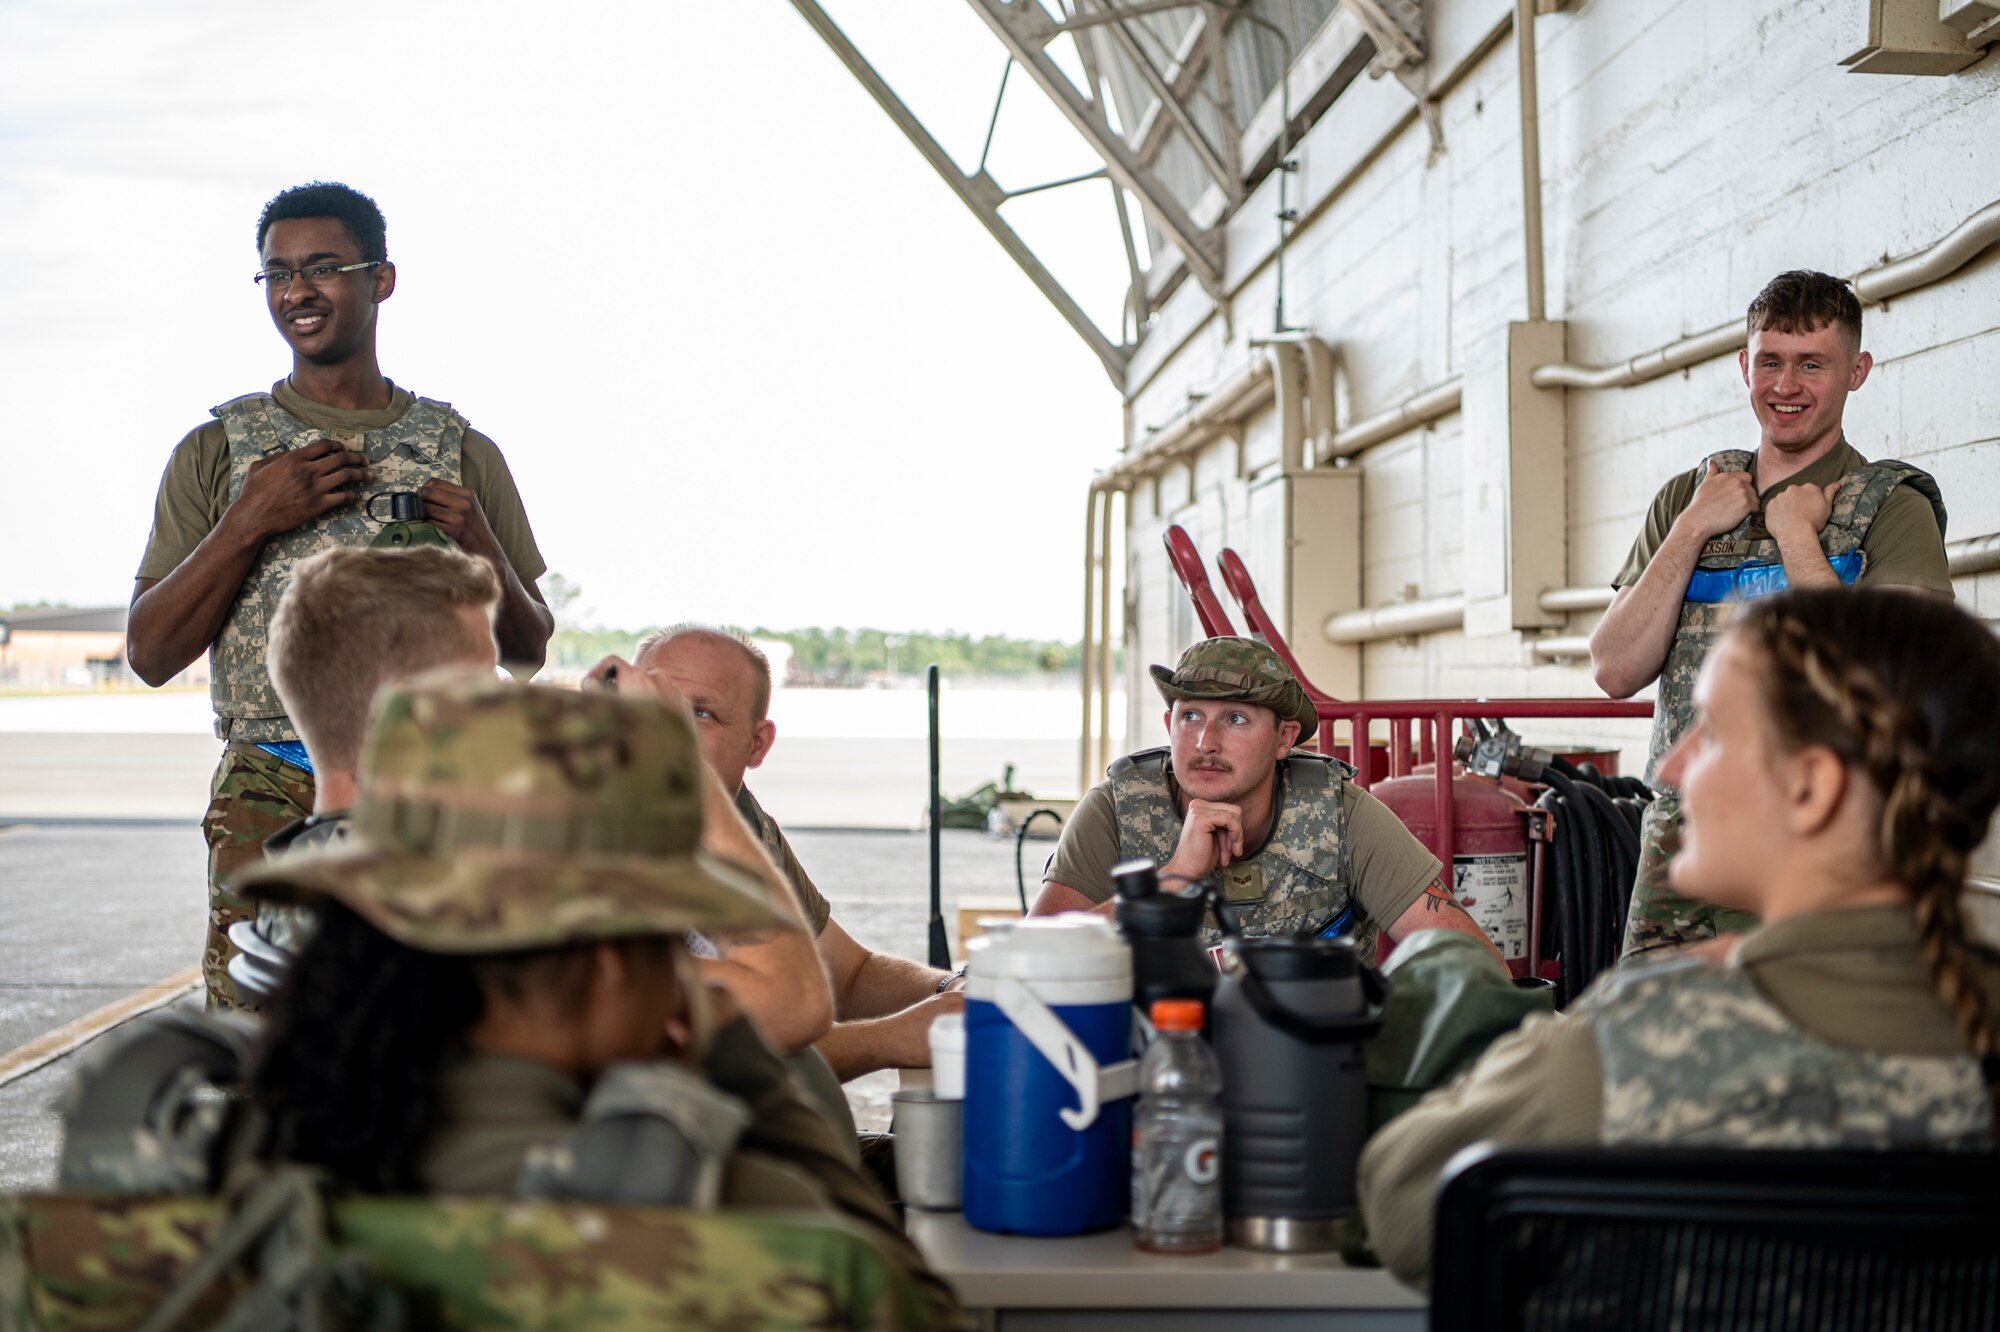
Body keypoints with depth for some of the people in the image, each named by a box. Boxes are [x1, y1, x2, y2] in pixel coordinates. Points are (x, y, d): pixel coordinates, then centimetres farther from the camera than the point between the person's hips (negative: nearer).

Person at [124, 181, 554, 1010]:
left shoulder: (463, 453, 11)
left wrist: (485, 553, -5)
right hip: (268, 794, 0)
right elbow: (150, 654, 4)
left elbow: (527, 654, 15)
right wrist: (250, 522, -7)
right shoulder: (217, 451, 9)